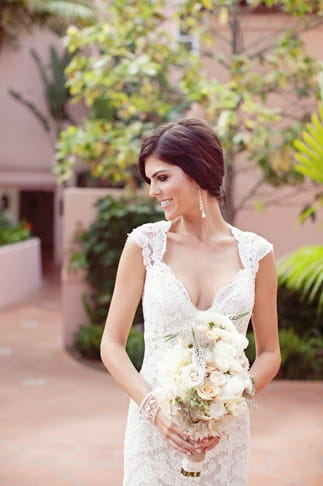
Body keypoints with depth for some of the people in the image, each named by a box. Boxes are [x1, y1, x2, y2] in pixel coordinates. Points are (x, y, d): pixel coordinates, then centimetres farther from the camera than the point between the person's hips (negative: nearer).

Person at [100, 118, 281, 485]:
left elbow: (269, 353, 4)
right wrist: (154, 409, -16)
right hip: (155, 425, -1)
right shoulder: (145, 243, -5)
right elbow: (112, 344, -3)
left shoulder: (254, 253, -3)